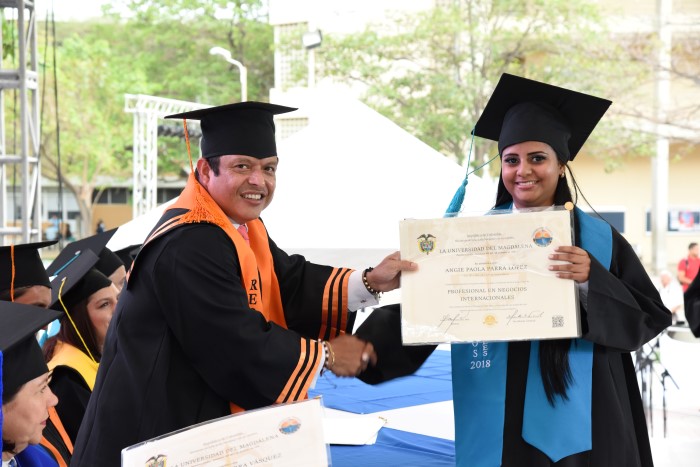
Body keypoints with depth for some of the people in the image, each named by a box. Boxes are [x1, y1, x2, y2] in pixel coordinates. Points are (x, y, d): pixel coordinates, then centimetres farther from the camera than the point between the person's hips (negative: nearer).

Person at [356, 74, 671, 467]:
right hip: (500, 421, 1)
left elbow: (650, 317, -3)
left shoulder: (599, 239, 1)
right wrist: (367, 345, -21)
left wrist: (591, 280, -19)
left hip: (580, 422, 0)